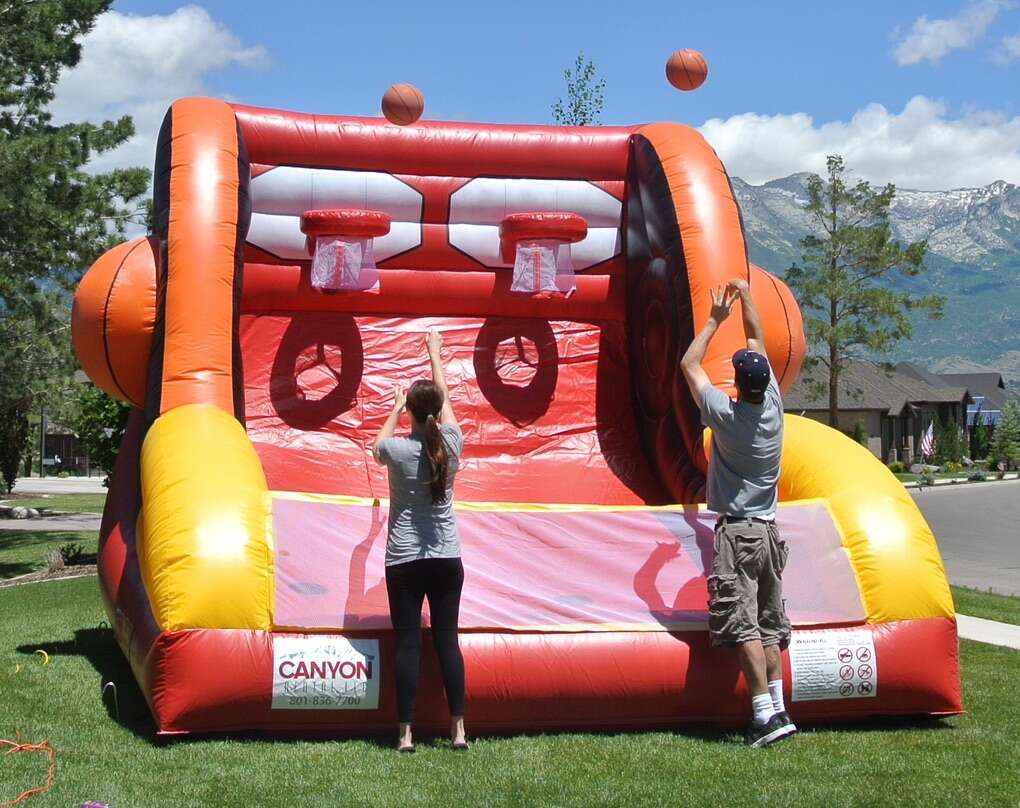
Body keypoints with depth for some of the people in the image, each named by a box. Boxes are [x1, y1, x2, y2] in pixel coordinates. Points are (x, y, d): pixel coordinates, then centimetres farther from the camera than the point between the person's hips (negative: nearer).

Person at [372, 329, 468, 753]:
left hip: (404, 560, -2)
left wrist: (394, 409, 28)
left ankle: (406, 733, 0)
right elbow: (444, 397, 14)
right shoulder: (451, 445, -4)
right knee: (447, 640, 7)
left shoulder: (397, 450, -11)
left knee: (407, 643, 0)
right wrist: (434, 353, 28)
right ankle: (458, 728, 7)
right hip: (447, 558, 3)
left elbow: (377, 449, 15)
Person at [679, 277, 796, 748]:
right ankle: (778, 708, 8)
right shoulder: (773, 408, 2)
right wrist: (746, 299, 25)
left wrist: (715, 319, 12)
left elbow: (690, 363, 3)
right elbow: (758, 343, 16)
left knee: (744, 627, -9)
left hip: (736, 532, -6)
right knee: (769, 627, 9)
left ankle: (767, 715, -15)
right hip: (769, 531, 6)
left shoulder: (725, 415, -11)